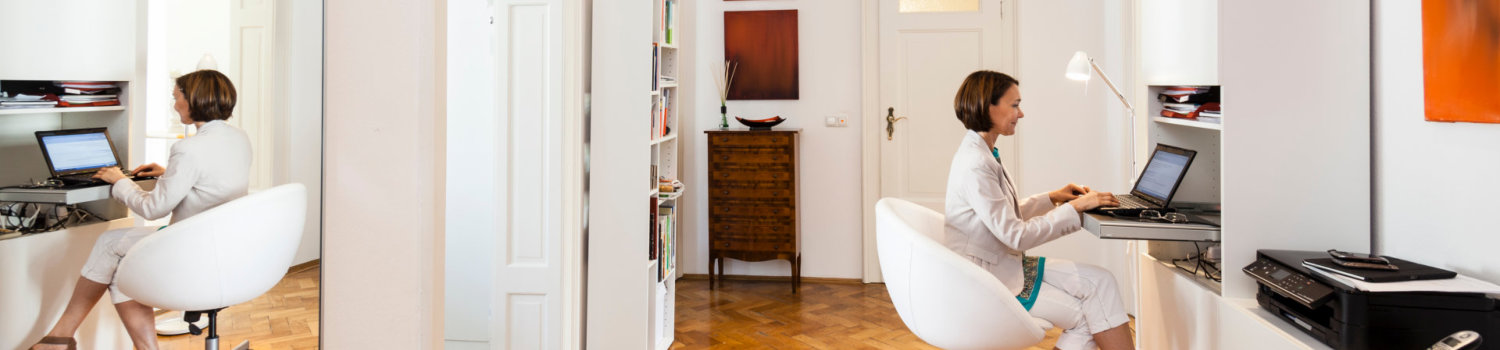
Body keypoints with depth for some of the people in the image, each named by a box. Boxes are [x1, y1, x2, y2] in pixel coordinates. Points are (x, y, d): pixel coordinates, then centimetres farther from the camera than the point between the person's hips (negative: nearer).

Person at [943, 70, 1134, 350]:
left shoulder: (982, 153, 7)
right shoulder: (975, 165, -25)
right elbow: (1016, 236, -24)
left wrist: (1052, 198, 7)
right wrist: (1075, 207, -18)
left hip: (1004, 263, 9)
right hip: (988, 280, -9)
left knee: (1100, 282, -2)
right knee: (1087, 314, -7)